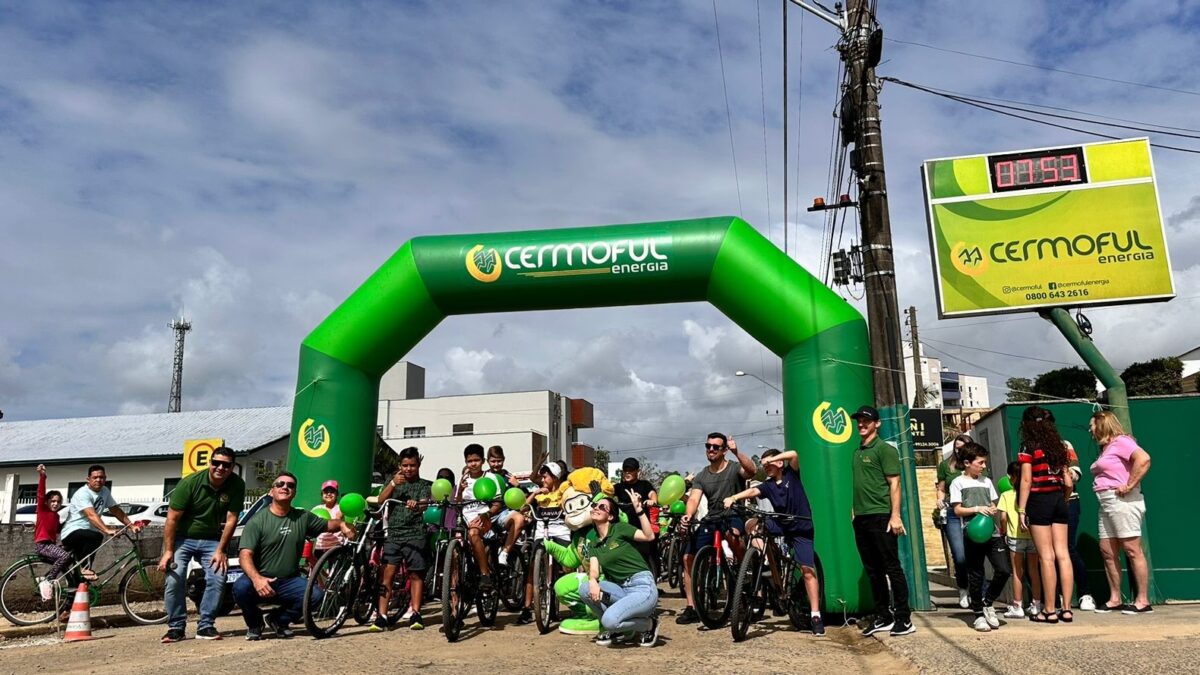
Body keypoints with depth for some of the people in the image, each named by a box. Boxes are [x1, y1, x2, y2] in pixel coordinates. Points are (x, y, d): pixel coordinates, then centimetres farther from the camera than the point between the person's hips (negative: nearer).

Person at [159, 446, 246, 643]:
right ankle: (176, 627, 1)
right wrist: (168, 551, -18)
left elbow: (231, 519, -12)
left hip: (212, 540, 2)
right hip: (183, 538, -1)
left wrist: (220, 550, -14)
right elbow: (172, 518, -16)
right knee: (174, 580, -14)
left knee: (218, 578, -14)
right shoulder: (190, 483, -19)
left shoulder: (237, 485, -14)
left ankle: (206, 625, -1)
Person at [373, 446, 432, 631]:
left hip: (416, 534, -2)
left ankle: (415, 614, 9)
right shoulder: (395, 482, 17)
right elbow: (381, 500, 4)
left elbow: (425, 504, -8)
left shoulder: (425, 485, 9)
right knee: (388, 574, -5)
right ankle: (381, 616, -4)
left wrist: (416, 505, -32)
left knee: (416, 574, 2)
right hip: (393, 533, 2)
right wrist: (393, 483, -11)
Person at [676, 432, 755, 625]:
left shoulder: (734, 469, -4)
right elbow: (693, 499, -7)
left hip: (734, 516, -5)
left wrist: (737, 452, -40)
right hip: (711, 519, 5)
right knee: (688, 557, -7)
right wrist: (688, 515, -28)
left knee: (731, 533, -41)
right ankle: (691, 608, 3)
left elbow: (752, 471, -26)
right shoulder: (701, 477, 8)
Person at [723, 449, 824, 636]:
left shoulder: (792, 474, -4)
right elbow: (752, 491, -19)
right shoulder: (768, 485, 1)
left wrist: (772, 459, -24)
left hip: (802, 528, -4)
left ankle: (815, 615, -10)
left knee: (807, 569, -12)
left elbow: (793, 454, -22)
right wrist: (734, 497, -36)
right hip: (780, 525, 4)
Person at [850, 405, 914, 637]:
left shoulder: (884, 449, -6)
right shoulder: (857, 452, 16)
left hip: (881, 517, -8)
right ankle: (883, 617, 20)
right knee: (872, 571, 11)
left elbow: (894, 483, -11)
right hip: (861, 519, 8)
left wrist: (895, 515, -17)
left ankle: (904, 619, 5)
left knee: (892, 568, -3)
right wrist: (856, 511, 15)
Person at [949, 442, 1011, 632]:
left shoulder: (987, 481, 15)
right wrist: (977, 509, -17)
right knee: (975, 576, 2)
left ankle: (987, 603, 15)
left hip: (992, 532, 4)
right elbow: (957, 510, -3)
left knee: (1004, 570, -7)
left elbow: (994, 505, 17)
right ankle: (979, 614, 15)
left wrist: (992, 510, -5)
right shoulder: (958, 483, 1)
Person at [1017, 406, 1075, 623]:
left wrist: (1021, 510, -8)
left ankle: (1050, 610, 0)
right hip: (1059, 500, 6)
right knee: (1063, 555, 5)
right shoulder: (1059, 445, 12)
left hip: (1039, 500, -6)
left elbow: (1026, 481, -10)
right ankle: (1066, 608, 7)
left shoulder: (1029, 446, -5)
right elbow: (1068, 482, 11)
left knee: (1046, 557, -4)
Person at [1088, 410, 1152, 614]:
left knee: (1132, 550, -6)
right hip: (1106, 503, 10)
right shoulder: (1106, 448, 20)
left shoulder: (1120, 441, -8)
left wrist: (1129, 486, -21)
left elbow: (1143, 459, -24)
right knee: (1107, 552, 8)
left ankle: (1143, 601, -1)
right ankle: (1114, 599, 14)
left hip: (1122, 501, -10)